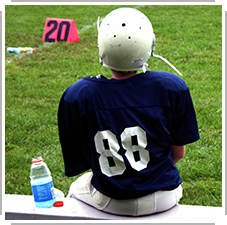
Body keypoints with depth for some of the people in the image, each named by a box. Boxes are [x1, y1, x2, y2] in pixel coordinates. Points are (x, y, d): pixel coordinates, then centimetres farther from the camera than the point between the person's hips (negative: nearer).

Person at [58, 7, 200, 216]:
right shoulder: (172, 87, -15)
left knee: (77, 187, 34)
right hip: (162, 201, 1)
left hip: (108, 202, 0)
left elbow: (79, 160, -4)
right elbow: (178, 152, -3)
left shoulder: (76, 95, -16)